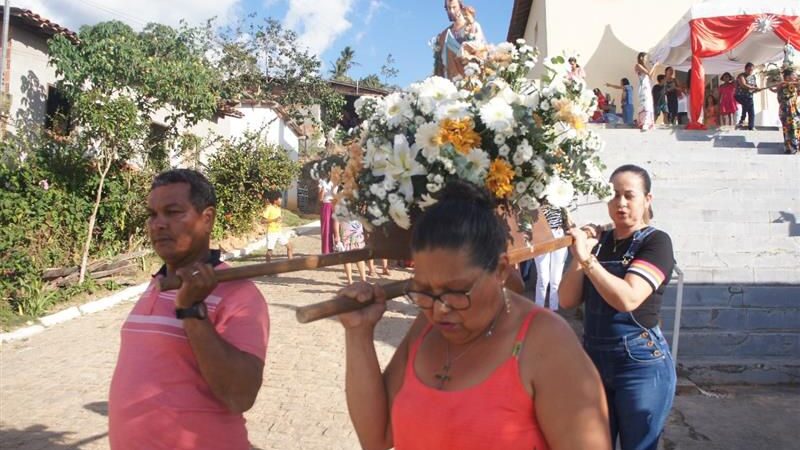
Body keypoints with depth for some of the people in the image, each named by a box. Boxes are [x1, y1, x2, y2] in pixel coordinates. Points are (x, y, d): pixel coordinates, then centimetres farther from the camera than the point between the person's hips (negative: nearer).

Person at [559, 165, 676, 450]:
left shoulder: (656, 242, -8)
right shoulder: (598, 241, 7)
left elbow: (628, 298, -23)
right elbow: (567, 300, 1)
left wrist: (587, 259, -26)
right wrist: (578, 257, -11)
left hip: (641, 364, -5)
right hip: (595, 359, 5)